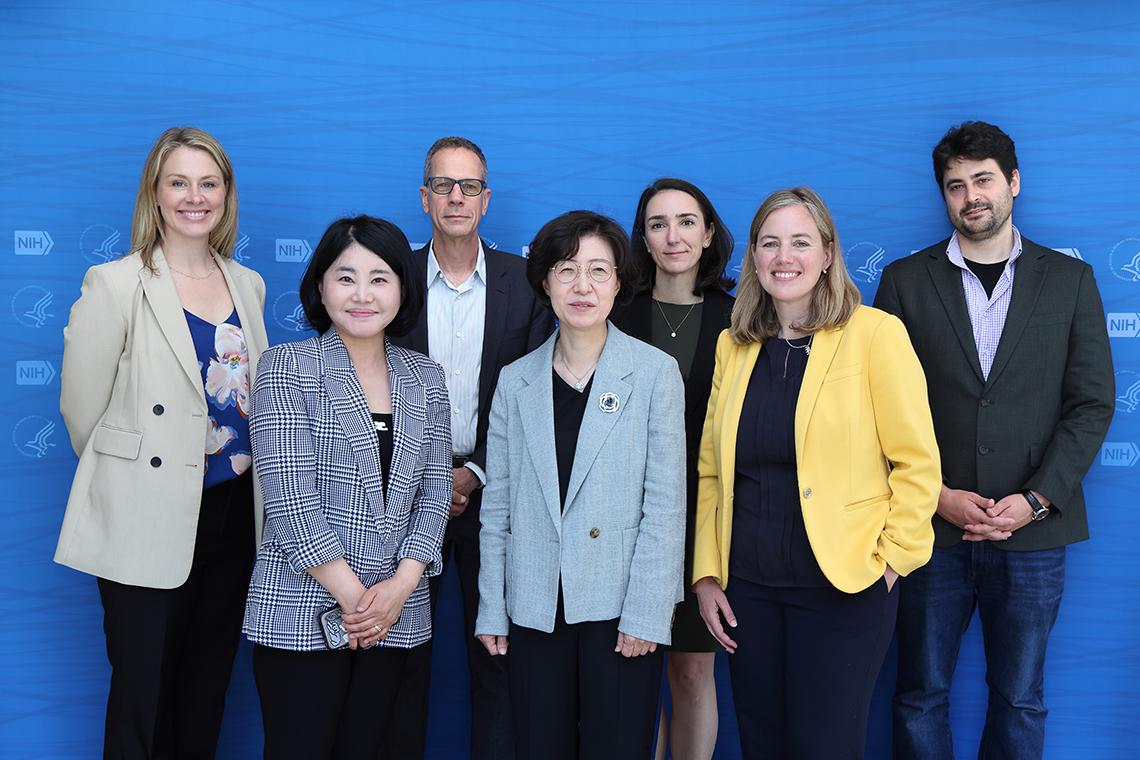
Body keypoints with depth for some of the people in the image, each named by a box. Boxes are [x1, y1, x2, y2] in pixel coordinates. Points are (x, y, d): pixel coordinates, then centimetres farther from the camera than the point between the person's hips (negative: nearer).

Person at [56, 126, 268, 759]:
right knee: (143, 696, 5)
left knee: (207, 689, 16)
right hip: (149, 523, -5)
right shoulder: (115, 284, -10)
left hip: (235, 512, 5)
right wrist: (129, 477, 2)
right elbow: (82, 407, -7)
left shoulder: (247, 284, 7)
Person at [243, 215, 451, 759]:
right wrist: (352, 594, -14)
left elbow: (434, 490, 6)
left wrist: (401, 583, -9)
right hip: (303, 608, -4)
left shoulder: (425, 378, 9)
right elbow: (289, 495, -11)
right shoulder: (287, 366, -4)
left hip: (396, 613, 4)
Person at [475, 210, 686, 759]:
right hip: (535, 609, 3)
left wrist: (645, 614, -10)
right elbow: (497, 508, 8)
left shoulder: (655, 373, -2)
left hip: (618, 607, -2)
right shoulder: (516, 382, 6)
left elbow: (665, 504, -5)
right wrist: (491, 610, 5)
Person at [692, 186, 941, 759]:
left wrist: (892, 560, -8)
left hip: (841, 586, -4)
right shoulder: (733, 346, 8)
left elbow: (916, 461, -6)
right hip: (746, 588, 5)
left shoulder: (874, 335, -7)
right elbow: (711, 470, 10)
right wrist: (707, 574, 6)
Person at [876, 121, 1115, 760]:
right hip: (932, 528, 0)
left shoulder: (1070, 279, 6)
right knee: (921, 697, 8)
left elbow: (1092, 404, 2)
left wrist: (1034, 500, -9)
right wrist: (937, 495, -10)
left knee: (1020, 700, 10)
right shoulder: (905, 281, 4)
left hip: (1033, 532, 1)